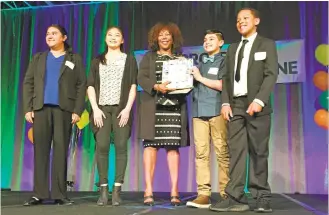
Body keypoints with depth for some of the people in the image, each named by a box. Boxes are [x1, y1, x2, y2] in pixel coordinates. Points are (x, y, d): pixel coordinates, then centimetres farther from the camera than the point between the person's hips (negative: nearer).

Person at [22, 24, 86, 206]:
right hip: (41, 109, 2)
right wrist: (28, 108, 0)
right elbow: (28, 83, 12)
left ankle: (59, 194, 3)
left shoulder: (75, 59, 11)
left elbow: (81, 85, 3)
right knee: (40, 150, 0)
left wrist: (77, 111, -8)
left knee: (61, 151, -2)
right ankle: (39, 193, 5)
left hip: (63, 109, -2)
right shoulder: (38, 58, 18)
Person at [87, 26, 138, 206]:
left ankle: (117, 190, -4)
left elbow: (133, 86, 3)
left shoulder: (129, 60, 12)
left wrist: (127, 108, -9)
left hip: (121, 109, -1)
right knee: (102, 146, -7)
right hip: (101, 108, 1)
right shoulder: (97, 61, 16)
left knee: (121, 147, -6)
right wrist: (95, 109, -5)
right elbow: (91, 86, 8)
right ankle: (103, 190, -3)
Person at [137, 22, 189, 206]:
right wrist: (156, 87, -17)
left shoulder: (181, 58, 17)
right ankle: (148, 190, -4)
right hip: (153, 107, -1)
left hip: (175, 108, 1)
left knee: (173, 146, -1)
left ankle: (174, 191, 1)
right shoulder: (149, 57, 13)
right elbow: (141, 78, 0)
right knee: (151, 145, -6)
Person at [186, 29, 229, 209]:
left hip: (217, 111, -5)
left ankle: (226, 194, 0)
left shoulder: (224, 61, 7)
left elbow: (223, 85, -6)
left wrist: (200, 78, -2)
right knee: (201, 153, -2)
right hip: (199, 112, 5)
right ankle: (203, 194, -2)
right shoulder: (200, 64, 24)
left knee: (222, 153, -4)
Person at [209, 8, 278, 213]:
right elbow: (227, 78, 14)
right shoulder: (233, 48, 21)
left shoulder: (266, 44, 7)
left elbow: (271, 74, -6)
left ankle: (262, 198, 7)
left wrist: (259, 100, -18)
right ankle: (236, 198, -2)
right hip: (236, 105, 4)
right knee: (236, 152, -2)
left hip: (256, 105, -4)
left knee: (258, 152, -1)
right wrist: (225, 102, 0)